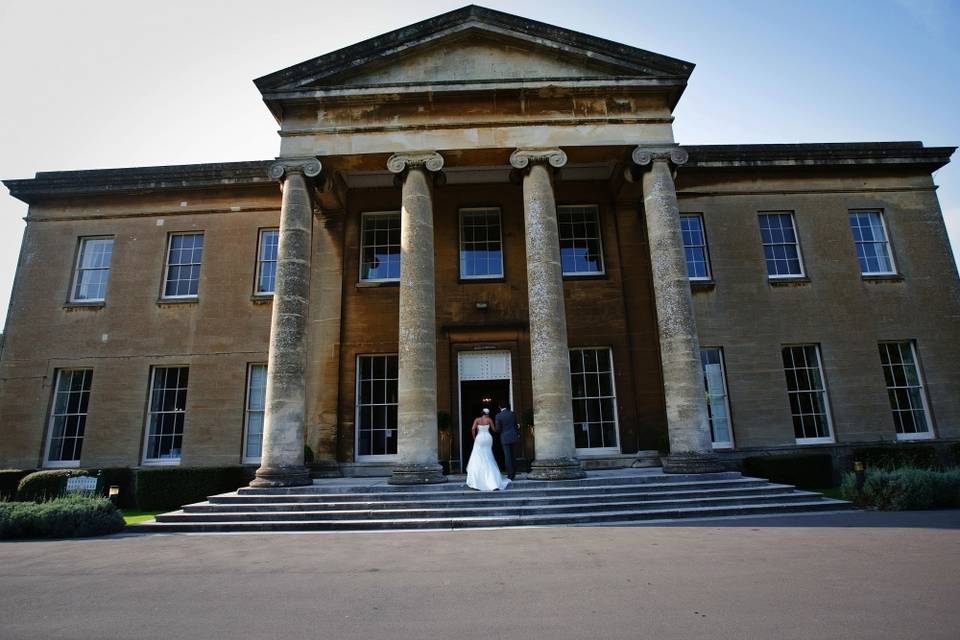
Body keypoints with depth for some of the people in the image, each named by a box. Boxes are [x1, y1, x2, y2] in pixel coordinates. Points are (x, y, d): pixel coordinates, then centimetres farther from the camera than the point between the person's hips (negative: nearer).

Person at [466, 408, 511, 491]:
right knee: (488, 459, 12)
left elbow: (473, 429, -12)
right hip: (488, 438, 2)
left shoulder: (477, 419, 1)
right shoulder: (489, 420, 3)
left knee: (478, 459, 5)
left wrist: (474, 437, 3)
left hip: (479, 438, -2)